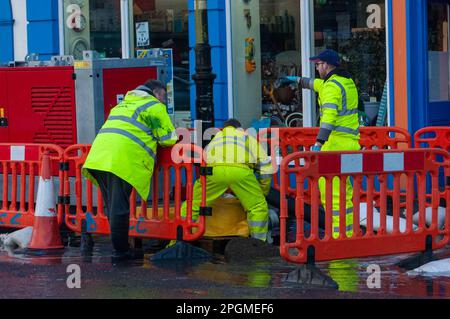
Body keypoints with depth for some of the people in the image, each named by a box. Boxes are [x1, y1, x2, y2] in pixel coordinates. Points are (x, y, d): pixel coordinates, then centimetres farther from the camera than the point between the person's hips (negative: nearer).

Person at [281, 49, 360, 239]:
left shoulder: (332, 86, -12)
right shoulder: (347, 81, 18)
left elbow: (329, 116, -27)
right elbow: (318, 84, 38)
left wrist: (319, 143, -34)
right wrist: (296, 80, 50)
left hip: (336, 143, -10)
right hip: (350, 142, 10)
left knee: (329, 188, -10)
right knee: (342, 189, 16)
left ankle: (338, 234, -14)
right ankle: (348, 233, 20)